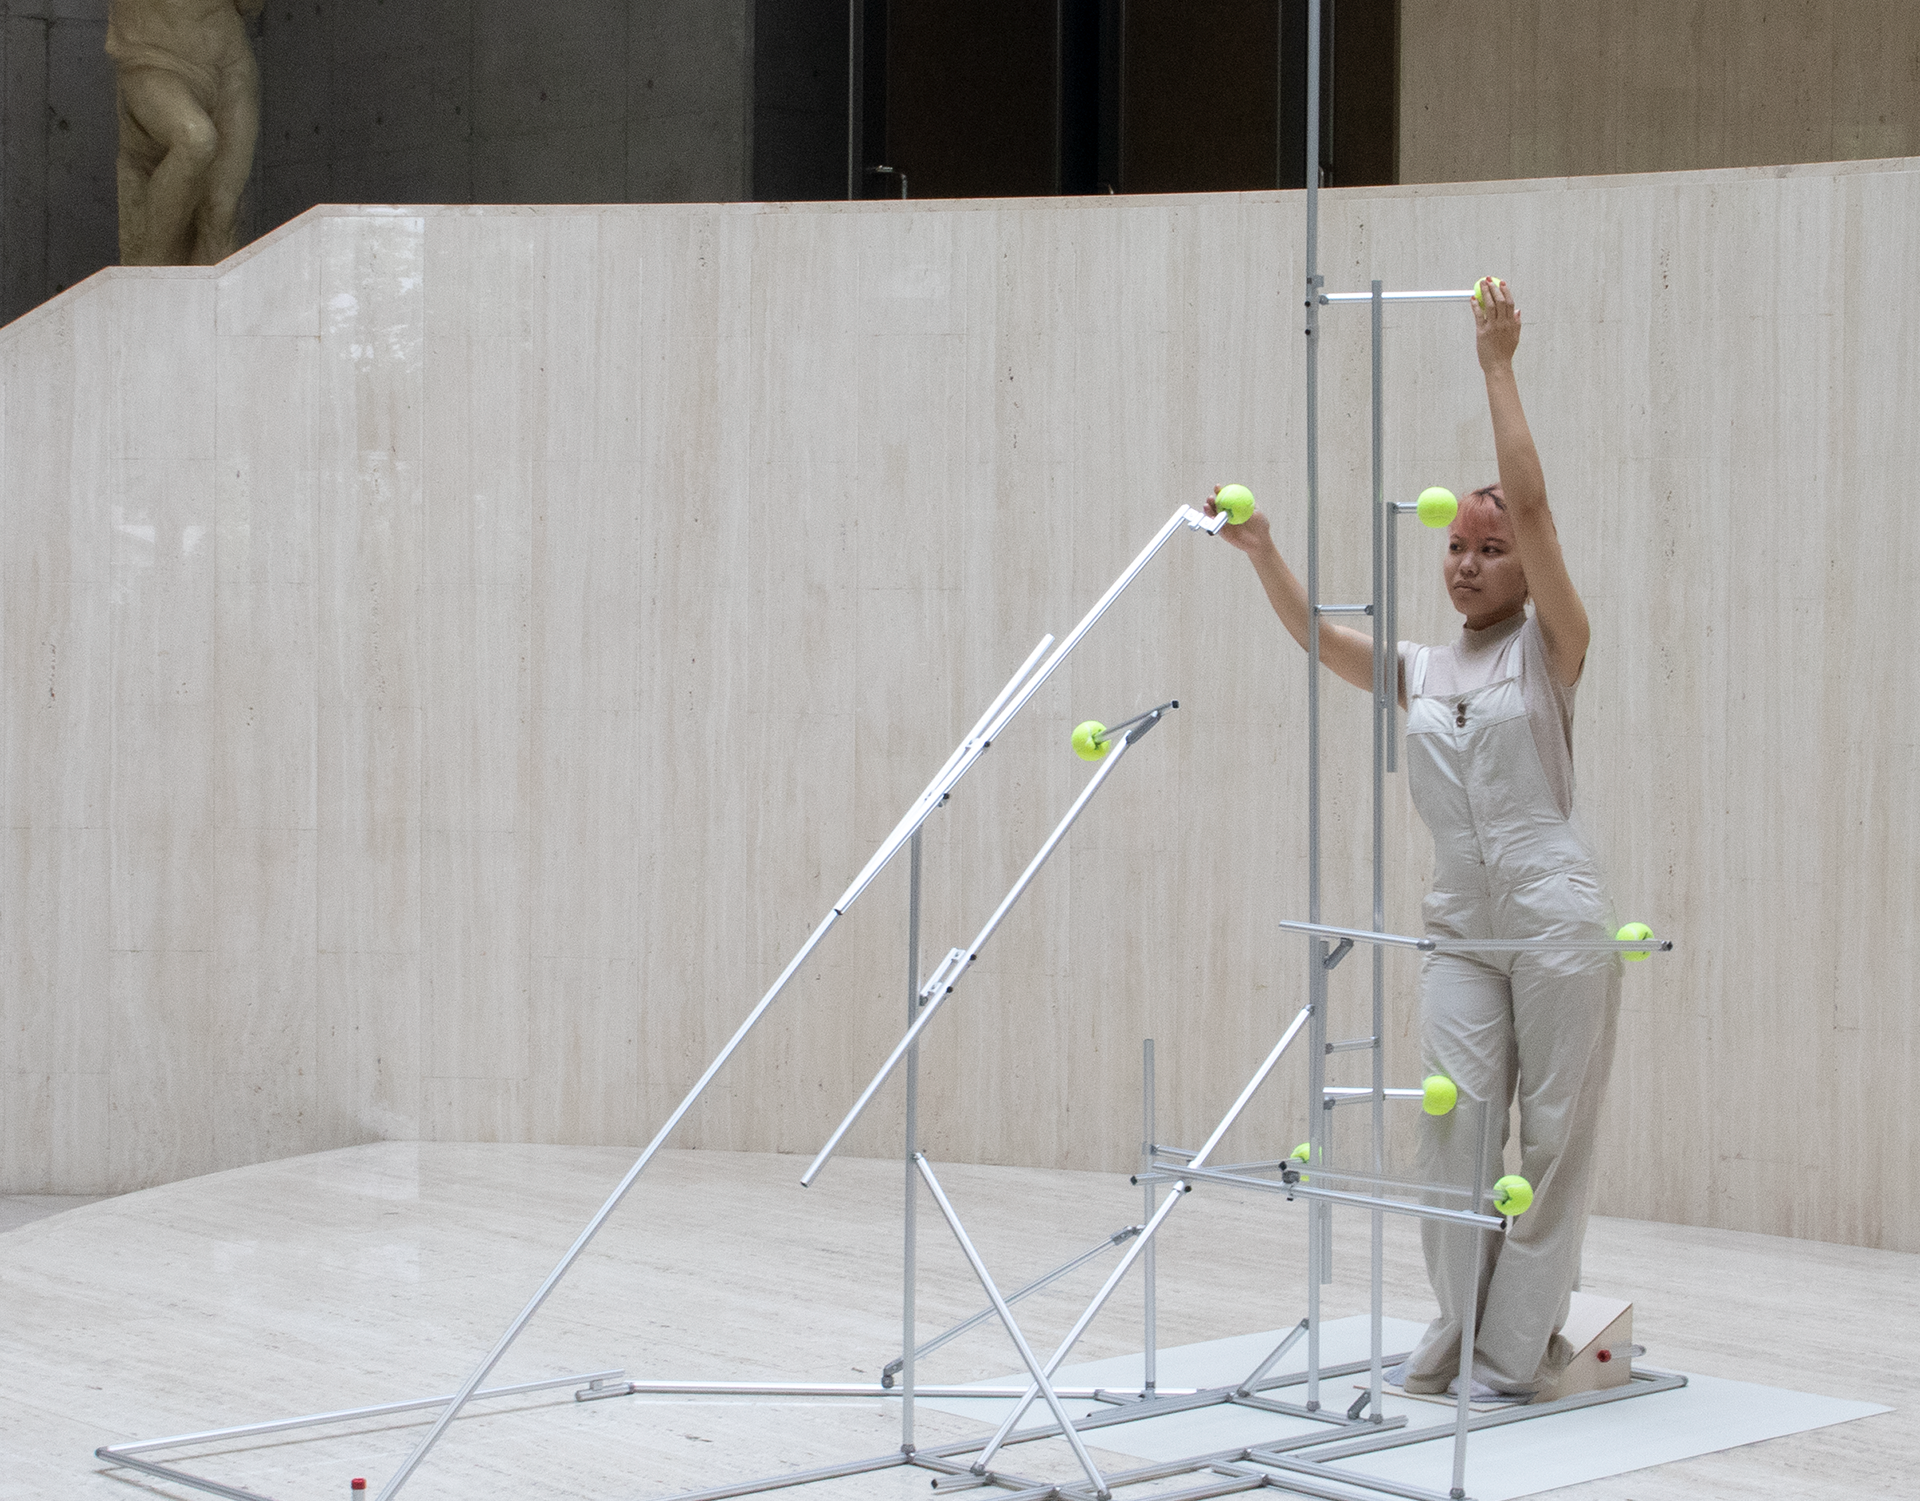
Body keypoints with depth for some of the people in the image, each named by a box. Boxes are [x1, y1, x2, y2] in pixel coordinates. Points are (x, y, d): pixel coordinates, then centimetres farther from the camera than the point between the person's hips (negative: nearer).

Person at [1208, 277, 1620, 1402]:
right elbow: (1318, 634, -1)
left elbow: (1532, 503, -13)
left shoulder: (1550, 647, -1)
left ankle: (1520, 1349, 8)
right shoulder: (1420, 673, 13)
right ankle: (1457, 1339, 7)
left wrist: (1498, 367, -15)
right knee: (1455, 1121, -3)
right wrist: (1261, 551, -15)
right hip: (1461, 923, 5)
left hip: (1557, 913, -4)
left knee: (1554, 1129, 0)